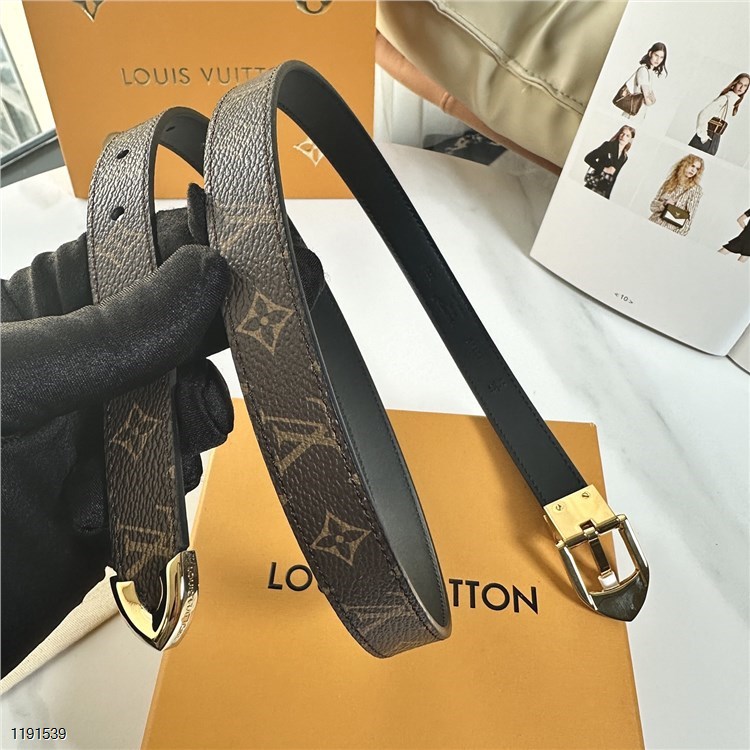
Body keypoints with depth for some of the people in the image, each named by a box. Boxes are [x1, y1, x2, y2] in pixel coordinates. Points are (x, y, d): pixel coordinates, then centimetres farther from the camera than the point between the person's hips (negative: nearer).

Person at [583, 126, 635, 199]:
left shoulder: (624, 157, 13)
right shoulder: (608, 145, -1)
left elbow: (614, 176, 17)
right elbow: (588, 158, -9)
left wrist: (608, 193, 9)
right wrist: (604, 169, -14)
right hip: (592, 185, -4)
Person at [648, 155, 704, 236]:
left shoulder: (696, 189, 2)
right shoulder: (669, 182, 11)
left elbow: (689, 215, -2)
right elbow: (653, 205, 9)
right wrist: (664, 204, -11)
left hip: (672, 230, -2)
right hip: (653, 223, 3)